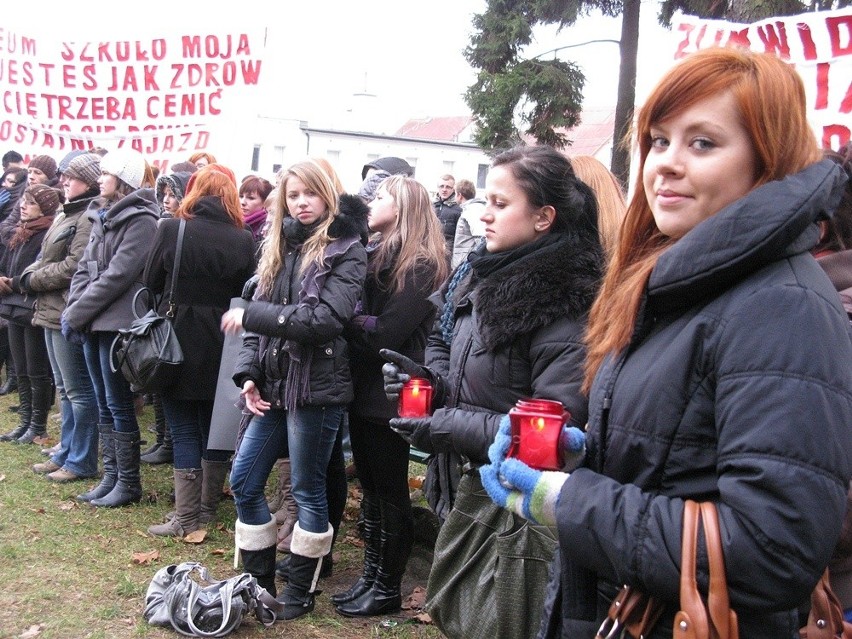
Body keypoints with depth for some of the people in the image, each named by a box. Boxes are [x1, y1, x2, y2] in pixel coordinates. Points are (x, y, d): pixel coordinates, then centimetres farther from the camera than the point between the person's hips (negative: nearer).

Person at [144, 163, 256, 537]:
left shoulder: (171, 229, -10)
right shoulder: (243, 240, -6)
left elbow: (151, 282, 0)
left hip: (179, 341, -2)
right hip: (221, 347, 3)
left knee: (184, 429, 5)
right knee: (214, 426, 16)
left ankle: (186, 518, 7)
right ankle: (208, 507, 26)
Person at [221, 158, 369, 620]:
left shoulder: (346, 251, -7)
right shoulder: (280, 248, 14)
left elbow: (325, 319, -19)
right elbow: (259, 317, 13)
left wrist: (250, 315, -16)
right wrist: (248, 373, -1)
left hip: (315, 388, -7)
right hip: (273, 386, 7)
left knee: (307, 489, 5)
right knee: (243, 482, 10)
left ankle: (301, 592, 22)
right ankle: (259, 582, 27)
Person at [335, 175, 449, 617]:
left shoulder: (420, 267, -15)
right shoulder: (374, 257, 10)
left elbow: (383, 334, -22)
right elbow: (357, 315, 6)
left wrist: (347, 320, -10)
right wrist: (357, 322, -13)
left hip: (389, 395, -8)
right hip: (363, 389, 8)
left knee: (391, 493, 5)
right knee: (370, 488, 16)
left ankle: (388, 589, 19)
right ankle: (369, 577, 29)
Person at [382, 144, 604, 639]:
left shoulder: (566, 310, -21)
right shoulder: (485, 276, 5)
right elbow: (447, 345, 19)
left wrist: (451, 428, -23)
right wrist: (433, 380, -3)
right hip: (471, 484, 8)